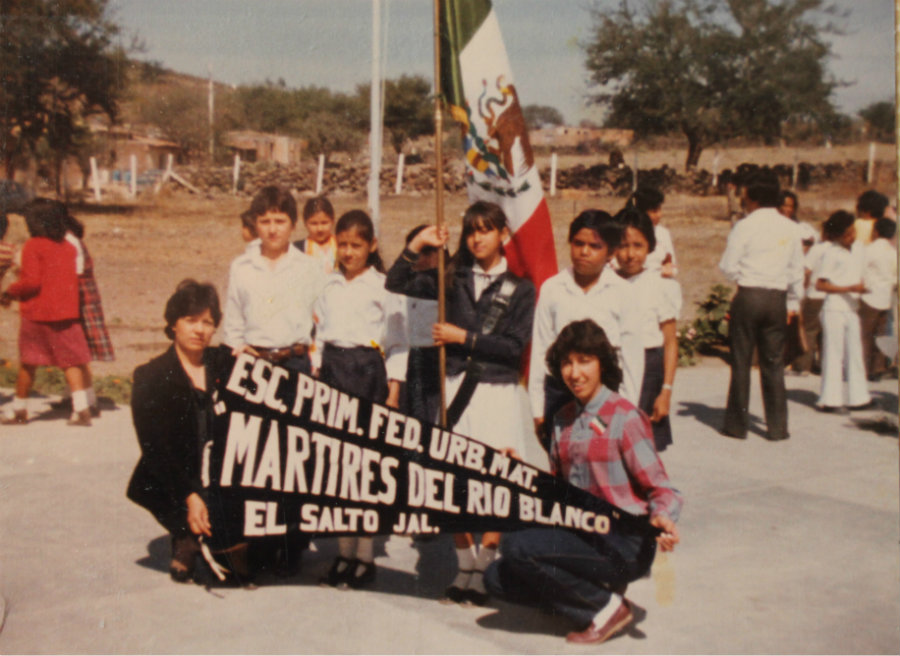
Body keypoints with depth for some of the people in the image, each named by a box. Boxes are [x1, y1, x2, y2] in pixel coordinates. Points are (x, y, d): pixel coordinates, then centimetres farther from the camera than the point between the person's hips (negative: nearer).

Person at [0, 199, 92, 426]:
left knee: (28, 363, 9)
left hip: (37, 313, -4)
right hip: (67, 313, 4)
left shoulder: (33, 246, -9)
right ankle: (81, 409, -8)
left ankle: (19, 410, 20)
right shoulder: (68, 247, 7)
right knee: (70, 361, 4)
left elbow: (31, 281, -16)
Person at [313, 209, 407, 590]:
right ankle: (344, 551, 14)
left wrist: (393, 391, -5)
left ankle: (365, 555, 4)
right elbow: (319, 334, 17)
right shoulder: (328, 287, 12)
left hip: (369, 372, -4)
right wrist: (316, 379, 10)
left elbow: (397, 341, 0)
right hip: (332, 371, 4)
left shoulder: (383, 288, 0)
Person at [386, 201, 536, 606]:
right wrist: (418, 244, -3)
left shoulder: (519, 287, 1)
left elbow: (514, 345, -7)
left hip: (500, 393, -3)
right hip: (458, 388, 3)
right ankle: (465, 566, 17)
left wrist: (464, 337, -9)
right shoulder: (454, 279, 9)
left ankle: (484, 568, 9)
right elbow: (397, 283, 8)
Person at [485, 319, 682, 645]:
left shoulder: (624, 417, -9)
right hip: (582, 536, 8)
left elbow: (660, 489, -8)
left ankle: (605, 606, -6)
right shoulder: (563, 419, 12)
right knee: (497, 579, -5)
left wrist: (662, 517, -30)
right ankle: (594, 587, 7)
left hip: (624, 545, -7)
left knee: (518, 545, -24)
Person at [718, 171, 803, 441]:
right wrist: (793, 302, 18)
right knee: (774, 363, 9)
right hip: (778, 299, 4)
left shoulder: (745, 226, -9)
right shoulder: (790, 228, 4)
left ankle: (737, 424, 11)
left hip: (748, 297, -3)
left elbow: (728, 266, -9)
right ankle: (777, 427, 10)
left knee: (741, 362, 5)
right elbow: (797, 270, 9)